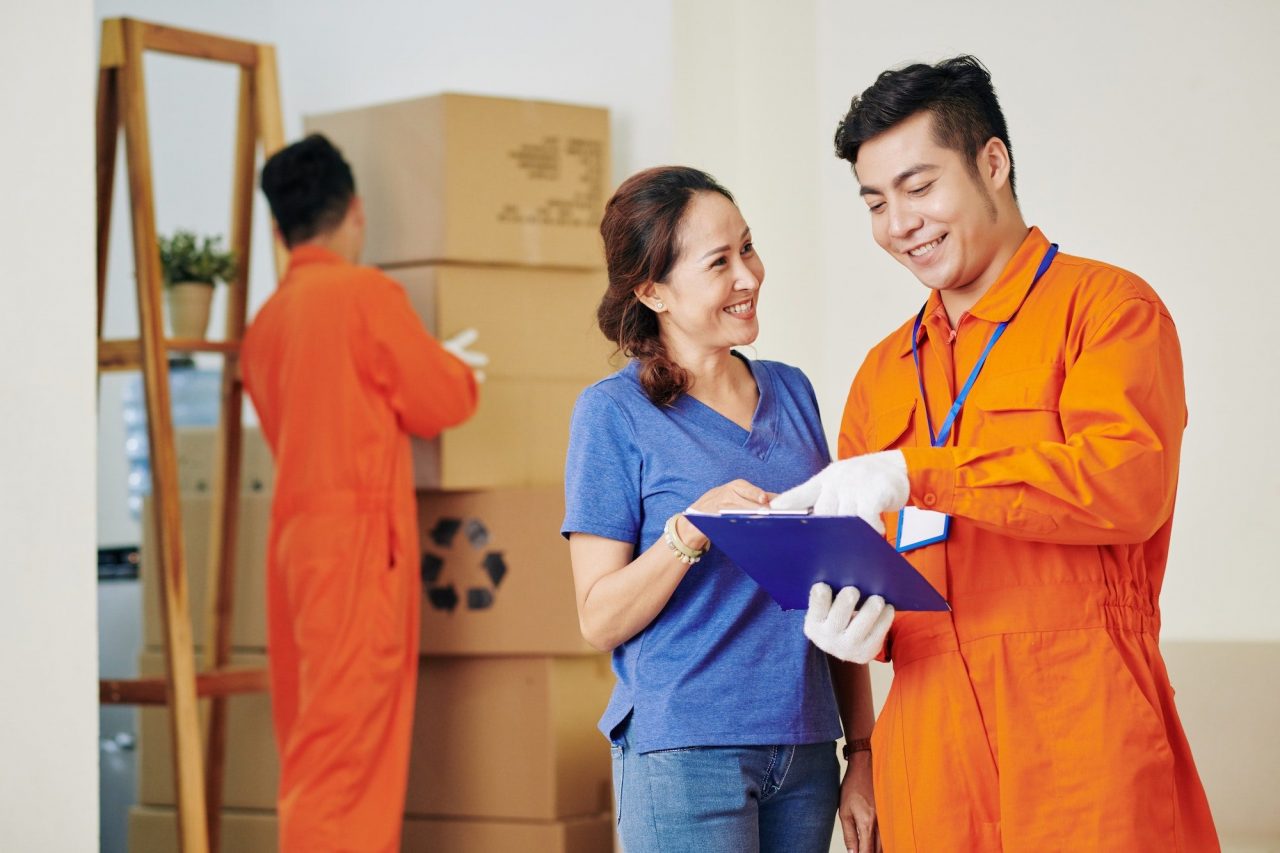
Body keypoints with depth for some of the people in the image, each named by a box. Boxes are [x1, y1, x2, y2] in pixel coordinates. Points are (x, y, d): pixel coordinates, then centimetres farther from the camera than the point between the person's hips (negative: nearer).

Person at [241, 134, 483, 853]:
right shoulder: (367, 292, -8)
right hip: (361, 532, -7)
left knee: (318, 738, 11)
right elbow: (440, 403, -4)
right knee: (348, 734, -8)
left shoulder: (267, 322, 12)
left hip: (297, 537, 8)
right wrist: (460, 369, 19)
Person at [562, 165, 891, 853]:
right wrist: (691, 529, -23)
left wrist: (863, 748, 10)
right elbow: (599, 621, -7)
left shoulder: (790, 391, 11)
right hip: (684, 755, -5)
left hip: (805, 749, 5)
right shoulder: (614, 412, -4)